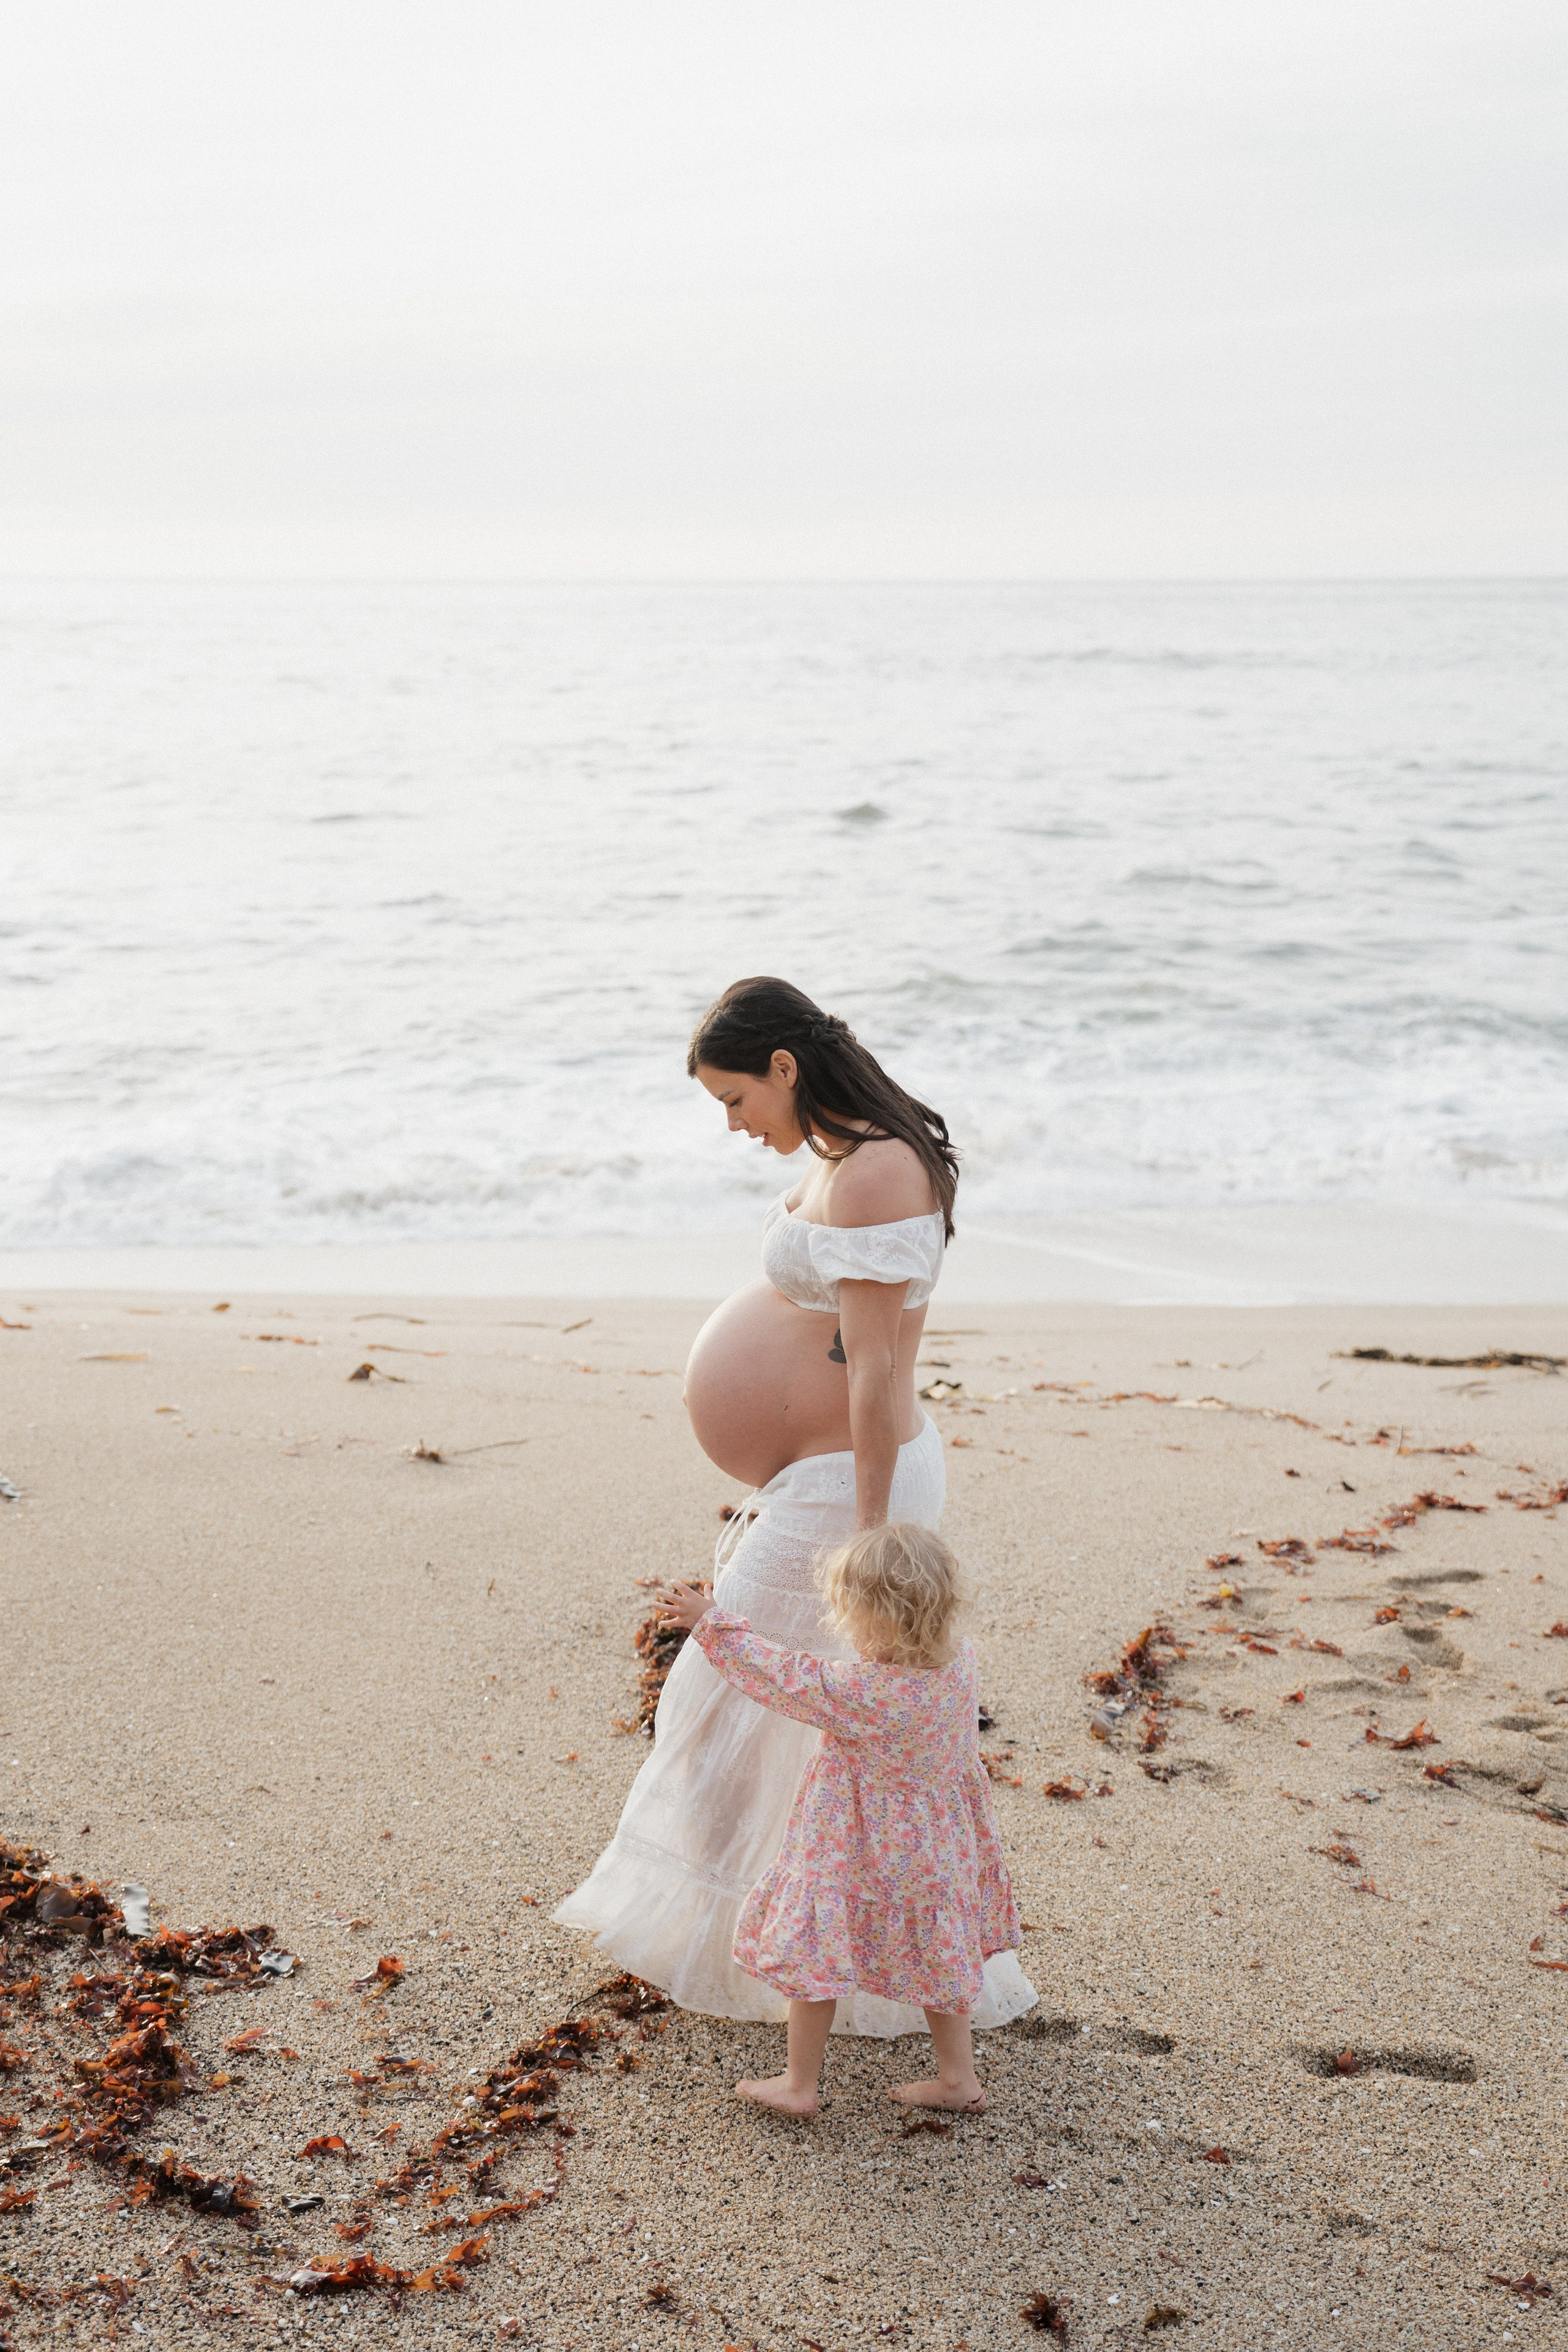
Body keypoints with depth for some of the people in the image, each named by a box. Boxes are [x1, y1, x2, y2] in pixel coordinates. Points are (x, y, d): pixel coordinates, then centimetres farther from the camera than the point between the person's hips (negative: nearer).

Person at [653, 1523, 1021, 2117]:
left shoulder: (857, 1693, -33)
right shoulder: (959, 1663, -14)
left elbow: (779, 1678, -19)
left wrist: (710, 1622, -7)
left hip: (859, 1856, -7)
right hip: (938, 1851, 7)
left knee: (813, 1955, 12)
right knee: (934, 1957, 24)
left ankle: (799, 2084, 26)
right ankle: (958, 2078, 35)